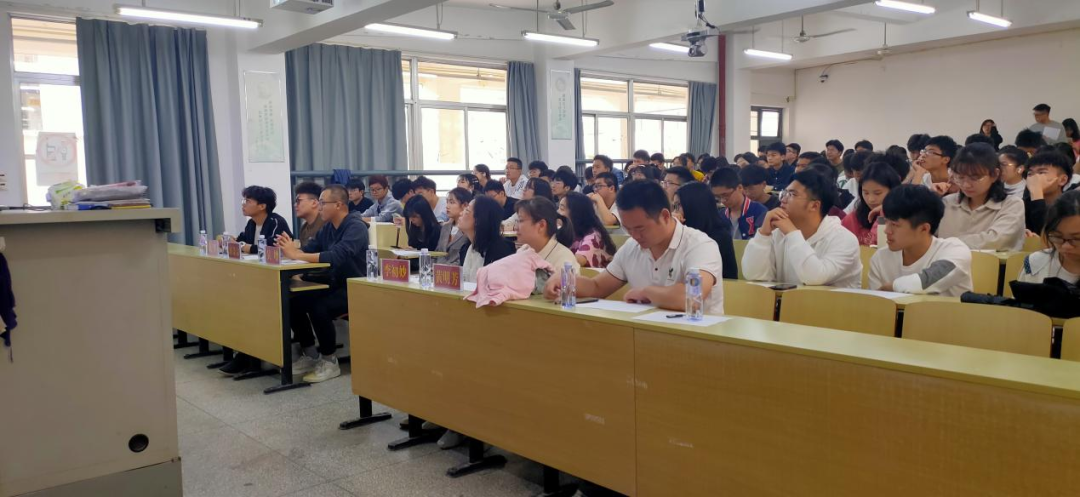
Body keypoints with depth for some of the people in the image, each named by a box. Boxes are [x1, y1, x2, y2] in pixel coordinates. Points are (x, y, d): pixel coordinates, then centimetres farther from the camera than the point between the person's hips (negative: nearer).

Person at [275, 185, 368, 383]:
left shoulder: (356, 227, -18)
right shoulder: (327, 228, 10)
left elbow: (336, 257, -32)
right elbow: (308, 250, 6)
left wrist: (296, 255, -33)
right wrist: (289, 249, -16)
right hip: (334, 285, 8)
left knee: (318, 308, -30)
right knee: (293, 302, -6)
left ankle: (329, 361, -10)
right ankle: (310, 355, 9)